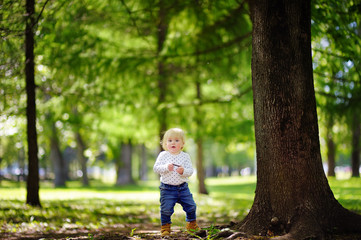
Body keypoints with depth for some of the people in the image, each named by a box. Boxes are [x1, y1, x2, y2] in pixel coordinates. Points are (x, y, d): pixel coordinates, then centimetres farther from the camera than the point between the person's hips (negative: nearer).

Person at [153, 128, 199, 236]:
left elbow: (190, 171, -4)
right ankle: (165, 226, 18)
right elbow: (156, 168, -9)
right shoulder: (163, 155, -3)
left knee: (191, 206, 6)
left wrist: (183, 171, -25)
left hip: (183, 188, 2)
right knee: (166, 209, -4)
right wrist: (166, 168, -25)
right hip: (167, 189, -2)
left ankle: (191, 223, 30)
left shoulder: (185, 156, 1)